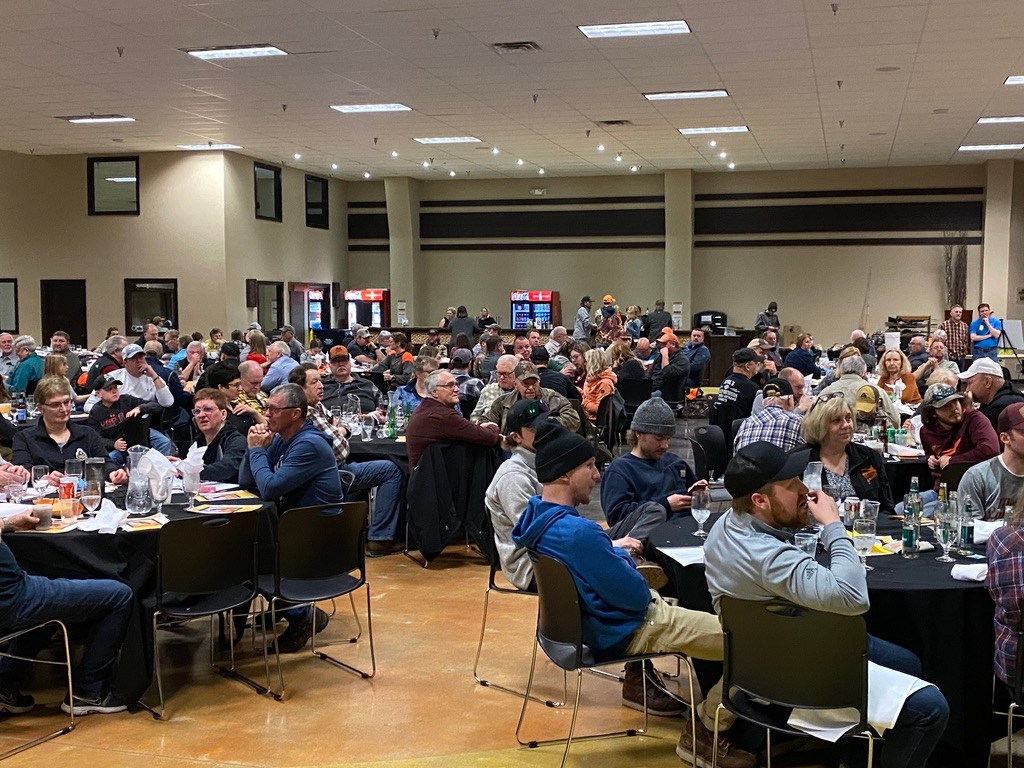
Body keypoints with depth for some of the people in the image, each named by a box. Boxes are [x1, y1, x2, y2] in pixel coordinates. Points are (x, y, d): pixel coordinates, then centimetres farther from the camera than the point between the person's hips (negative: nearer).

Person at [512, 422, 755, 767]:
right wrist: (622, 557, -4)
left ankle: (638, 680, 36)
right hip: (621, 630, -10)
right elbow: (636, 595, -23)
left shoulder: (535, 516, -4)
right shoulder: (579, 532, -34)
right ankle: (703, 736, 4)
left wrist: (611, 550, 6)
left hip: (585, 617, 10)